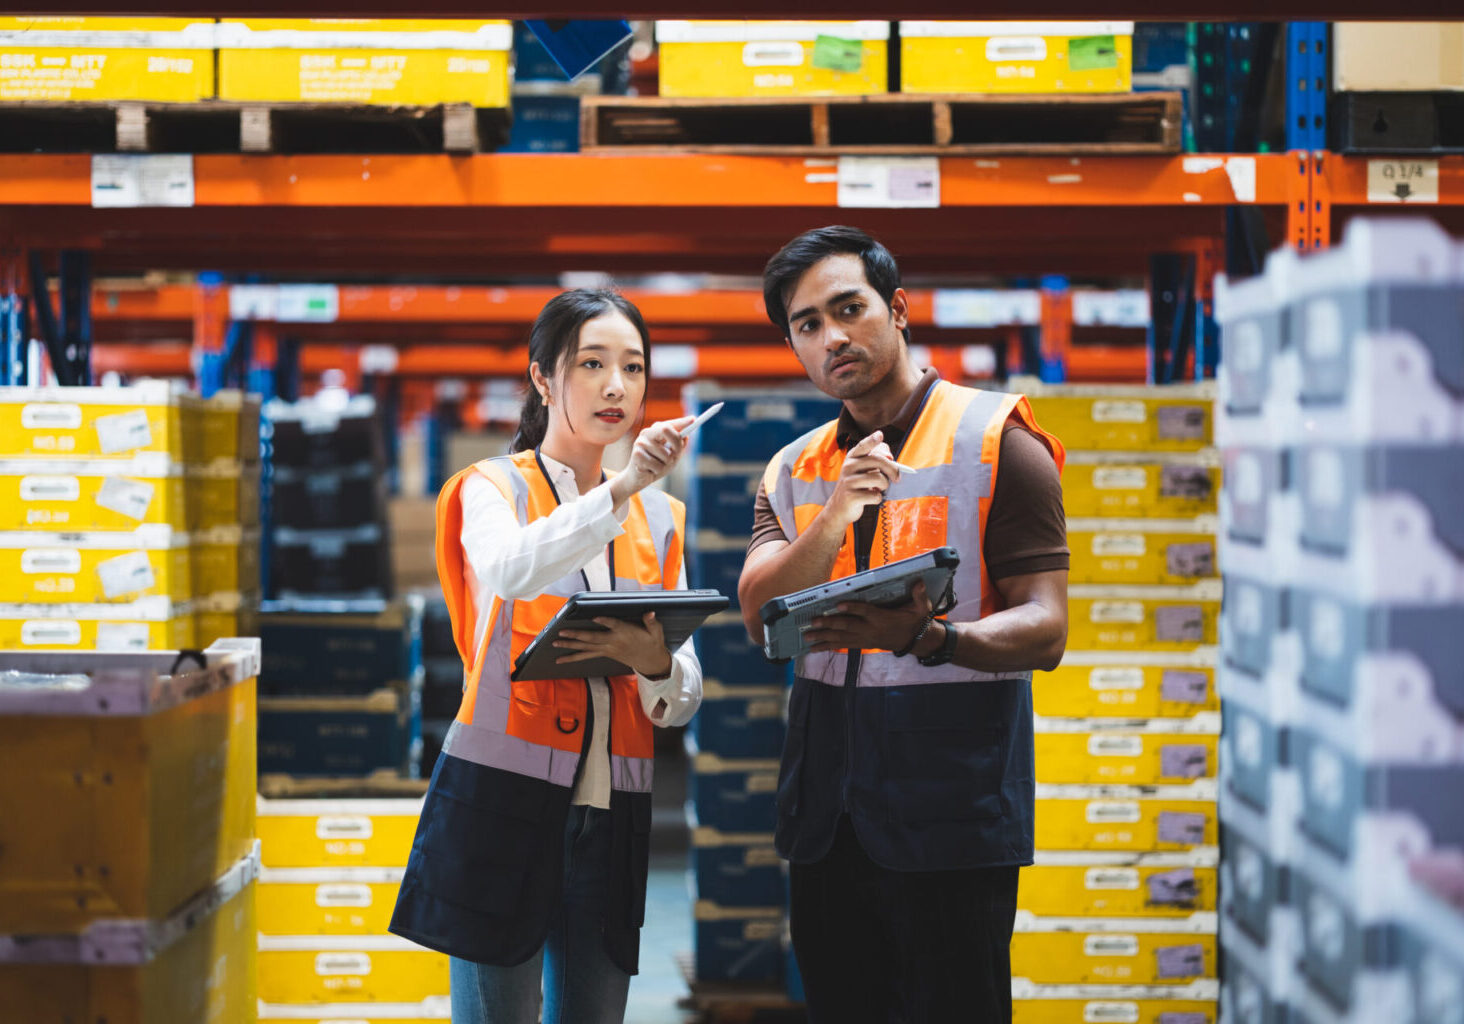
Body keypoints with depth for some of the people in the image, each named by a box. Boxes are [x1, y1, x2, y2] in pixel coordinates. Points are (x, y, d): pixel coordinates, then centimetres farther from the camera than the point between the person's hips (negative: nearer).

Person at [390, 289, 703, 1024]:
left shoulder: (659, 518, 15)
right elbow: (513, 571, -23)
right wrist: (621, 488, -33)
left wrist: (653, 662, -11)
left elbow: (683, 700, 12)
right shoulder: (494, 488, 3)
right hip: (503, 798, -4)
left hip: (611, 814, 4)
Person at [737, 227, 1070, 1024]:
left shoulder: (994, 440, -3)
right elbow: (758, 615, -2)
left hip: (952, 816, -5)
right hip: (825, 818, 5)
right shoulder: (795, 470, 13)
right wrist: (834, 517, -19)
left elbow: (1043, 628, -11)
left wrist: (927, 638, -29)